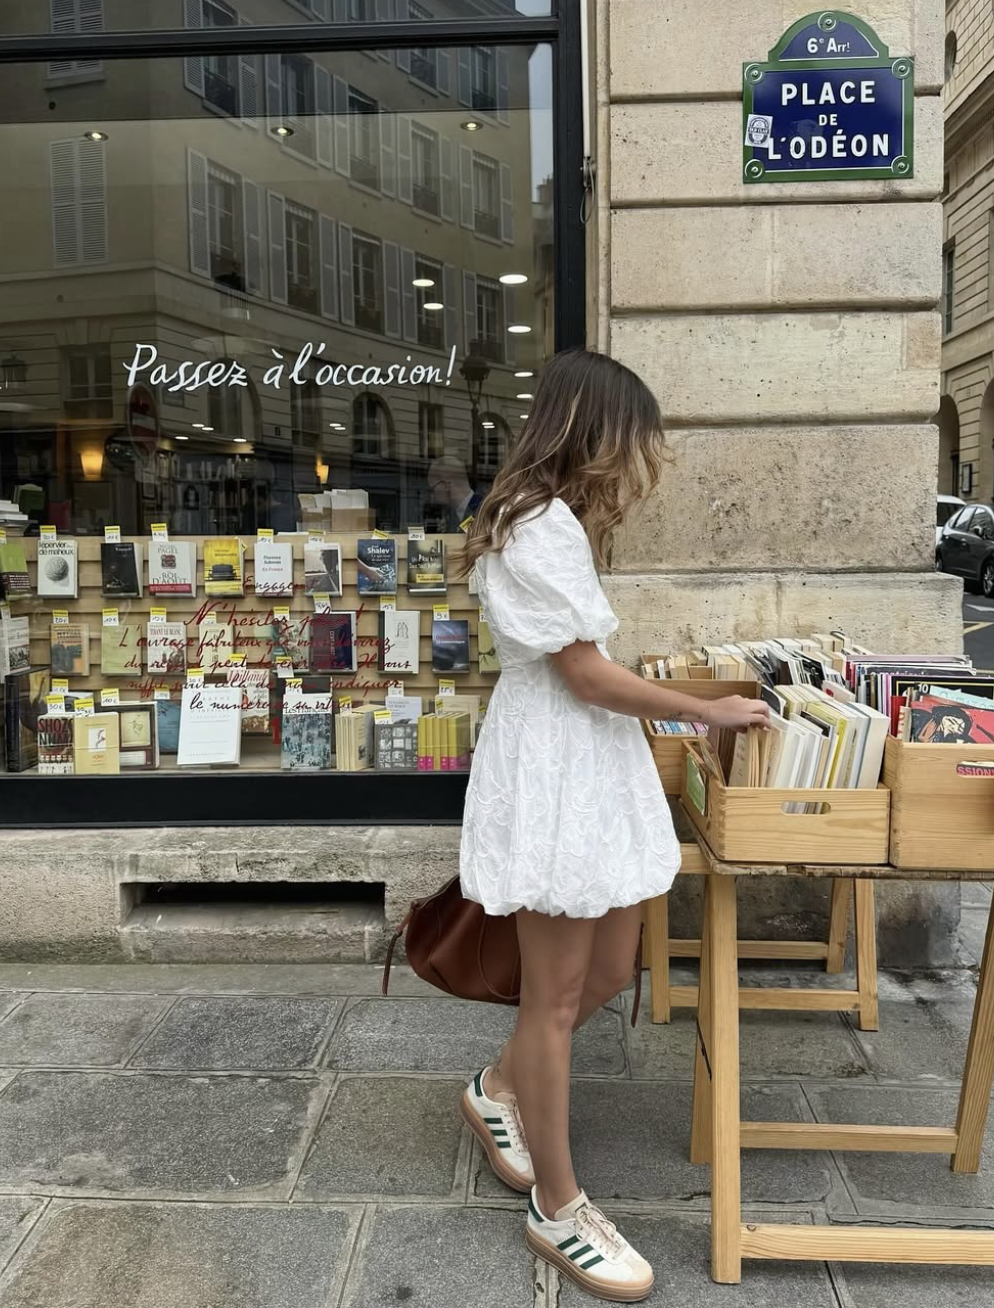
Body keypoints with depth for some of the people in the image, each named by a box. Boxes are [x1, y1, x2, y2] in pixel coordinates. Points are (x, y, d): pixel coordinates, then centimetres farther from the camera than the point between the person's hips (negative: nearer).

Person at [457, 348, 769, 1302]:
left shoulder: (556, 520, 17)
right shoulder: (543, 526, -17)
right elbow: (585, 674, -17)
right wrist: (706, 710, -8)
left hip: (592, 763, 10)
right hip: (553, 771, -10)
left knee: (611, 969, 17)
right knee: (556, 997, 2)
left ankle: (500, 1091, 39)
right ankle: (558, 1211, 19)